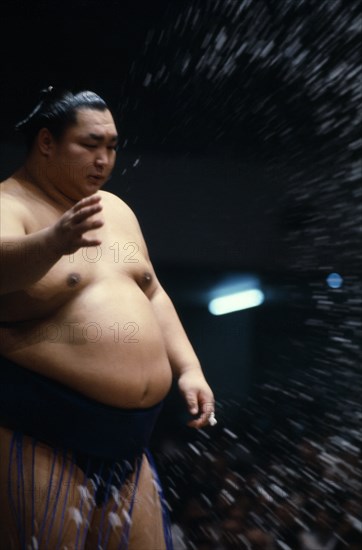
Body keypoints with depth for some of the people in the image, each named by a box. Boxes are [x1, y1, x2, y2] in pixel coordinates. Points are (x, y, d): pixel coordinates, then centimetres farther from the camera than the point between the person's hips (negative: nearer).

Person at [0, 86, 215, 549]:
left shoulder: (115, 208, 14)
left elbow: (151, 294, 20)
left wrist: (188, 368, 9)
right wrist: (52, 244, -51)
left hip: (126, 437, 7)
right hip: (39, 441, -7)